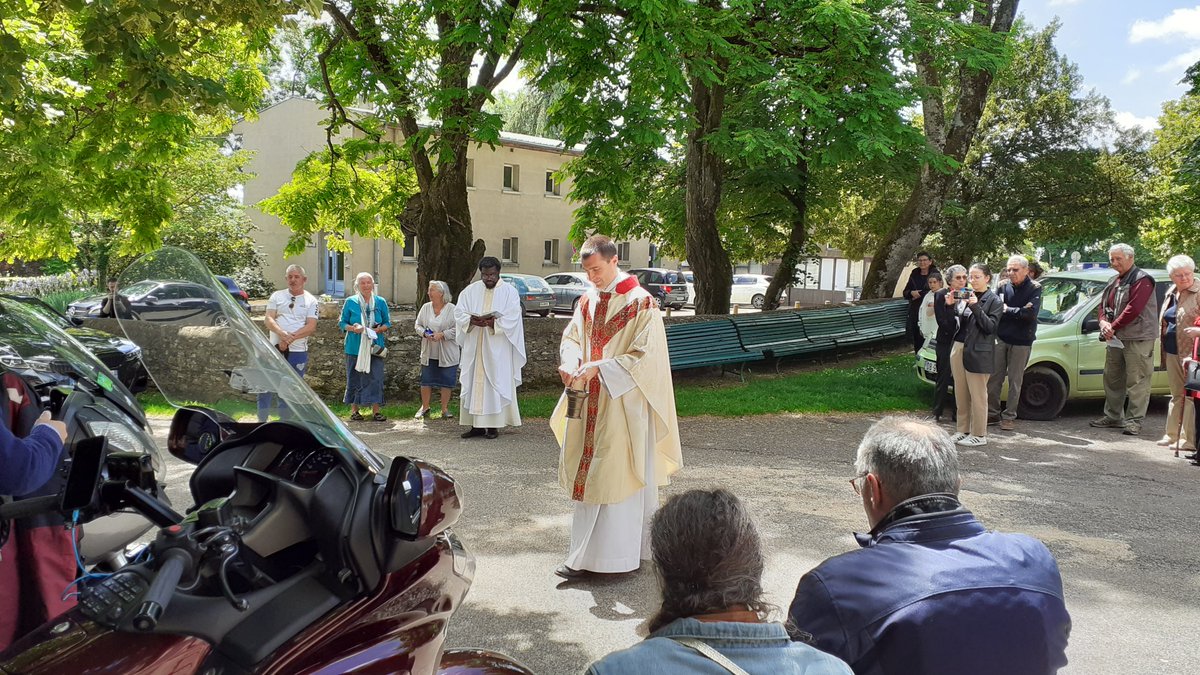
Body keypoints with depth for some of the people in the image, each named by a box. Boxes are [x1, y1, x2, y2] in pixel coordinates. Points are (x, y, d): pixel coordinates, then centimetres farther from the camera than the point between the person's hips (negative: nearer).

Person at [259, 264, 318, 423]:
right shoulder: (277, 296, 8)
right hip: (275, 348, 1)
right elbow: (268, 319, -2)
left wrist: (291, 338, -18)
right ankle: (262, 421, 8)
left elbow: (311, 327, -5)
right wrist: (282, 334, -21)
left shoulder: (310, 300, 4)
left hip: (298, 351, -1)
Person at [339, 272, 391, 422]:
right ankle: (354, 409, 15)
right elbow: (342, 323, 7)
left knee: (375, 377, -5)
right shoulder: (350, 302, 4)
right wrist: (353, 328, -13)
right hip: (355, 346, -1)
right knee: (354, 378, 4)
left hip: (375, 347, 1)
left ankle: (376, 410, 0)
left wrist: (379, 329, -9)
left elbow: (387, 323, 12)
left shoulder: (381, 302, 8)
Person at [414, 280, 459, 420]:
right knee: (426, 380, 7)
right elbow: (418, 325, 9)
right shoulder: (425, 307, 5)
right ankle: (425, 407, 22)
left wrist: (442, 334, -21)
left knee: (446, 382, 4)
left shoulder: (452, 309, -8)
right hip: (428, 353, 3)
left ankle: (445, 409, 17)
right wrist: (425, 333, -12)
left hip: (447, 354, -3)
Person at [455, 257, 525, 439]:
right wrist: (472, 320, -17)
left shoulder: (509, 291, 1)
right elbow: (459, 313, 3)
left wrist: (493, 323, -24)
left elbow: (512, 318, -9)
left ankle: (493, 425, 1)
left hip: (497, 349, -3)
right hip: (474, 347, 3)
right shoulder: (470, 291, 10)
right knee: (473, 383, 3)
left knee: (495, 384, -4)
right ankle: (477, 424, 8)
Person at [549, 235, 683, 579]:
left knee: (618, 476, -2)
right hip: (589, 403, 7)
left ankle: (618, 553, 7)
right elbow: (571, 337, 11)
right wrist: (569, 363, -11)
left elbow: (644, 356, -16)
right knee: (587, 475, 9)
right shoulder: (588, 300, 9)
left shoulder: (641, 302, -11)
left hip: (623, 403, -6)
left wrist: (598, 367, -22)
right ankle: (585, 556, 18)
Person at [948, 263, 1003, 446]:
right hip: (958, 348, 6)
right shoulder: (965, 296, 13)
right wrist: (949, 305, -6)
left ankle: (979, 435, 5)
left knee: (978, 395, -2)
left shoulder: (994, 301, -2)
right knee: (960, 394, 9)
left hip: (978, 353, -6)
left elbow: (990, 326, -11)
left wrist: (975, 307, -20)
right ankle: (963, 430, 18)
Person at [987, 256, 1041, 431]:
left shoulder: (1034, 288, -4)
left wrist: (1008, 310, -11)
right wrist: (1019, 311, -15)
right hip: (1001, 338, 3)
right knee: (994, 378, 5)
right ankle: (992, 413, 16)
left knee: (1015, 380, 3)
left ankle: (1009, 416, 10)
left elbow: (1031, 314, -16)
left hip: (1021, 341, -3)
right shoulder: (1002, 287, 5)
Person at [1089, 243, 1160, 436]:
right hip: (1115, 339, 9)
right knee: (1112, 378, 14)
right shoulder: (1114, 282, 17)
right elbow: (1103, 305, 18)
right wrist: (1103, 322, -3)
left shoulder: (1142, 280, -10)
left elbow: (1133, 308, -19)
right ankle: (1113, 417, 24)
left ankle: (1134, 420, -2)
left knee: (1137, 381, -5)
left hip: (1138, 339, -9)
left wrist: (1113, 327, -15)